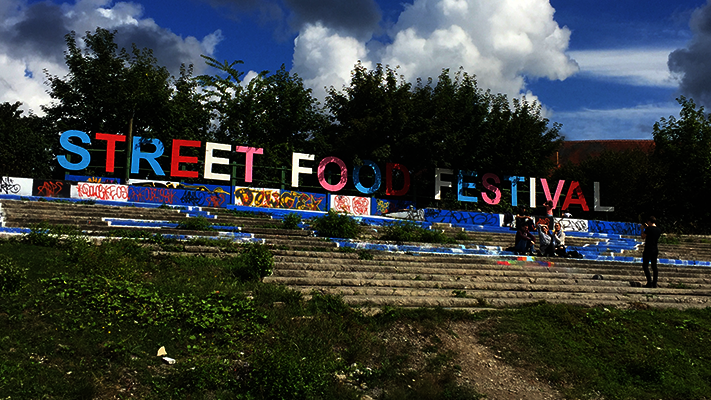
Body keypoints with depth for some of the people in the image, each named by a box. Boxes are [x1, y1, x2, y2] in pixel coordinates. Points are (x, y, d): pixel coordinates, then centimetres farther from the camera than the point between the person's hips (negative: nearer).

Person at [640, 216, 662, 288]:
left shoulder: (648, 229, -14)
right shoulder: (659, 230, 6)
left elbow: (643, 237, -4)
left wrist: (642, 229, 9)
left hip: (648, 250, -7)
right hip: (655, 250, 7)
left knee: (645, 266, -1)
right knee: (654, 266, 9)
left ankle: (649, 282, -11)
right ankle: (654, 283, 9)